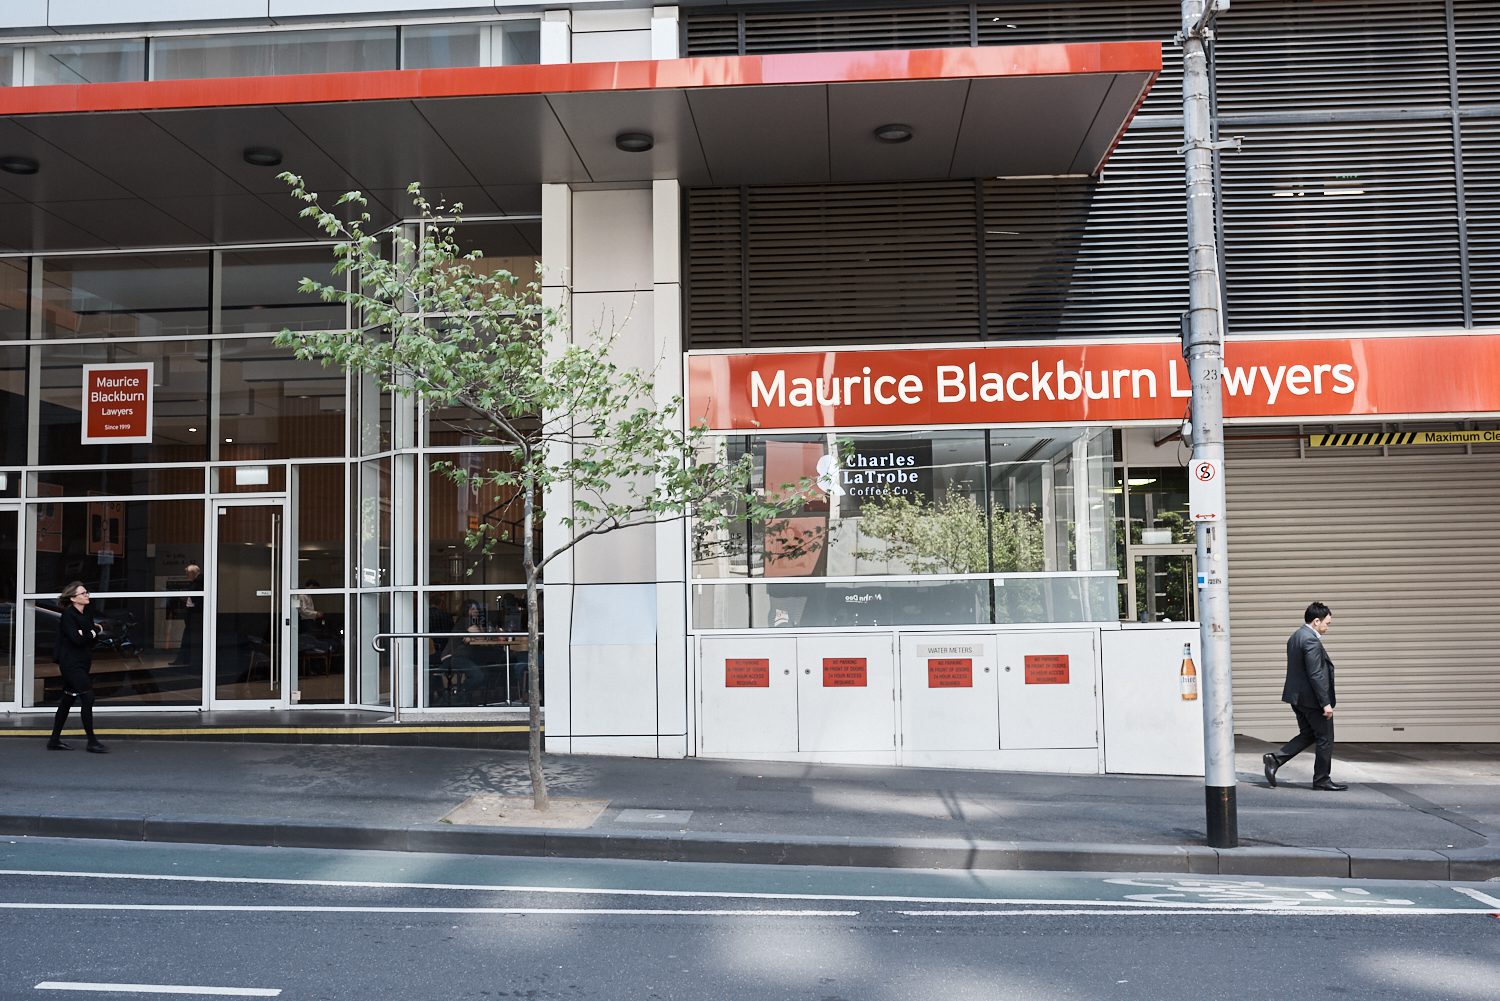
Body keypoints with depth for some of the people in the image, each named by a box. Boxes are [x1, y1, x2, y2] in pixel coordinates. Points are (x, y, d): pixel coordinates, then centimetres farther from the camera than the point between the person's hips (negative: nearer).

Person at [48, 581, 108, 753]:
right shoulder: (68, 615, -12)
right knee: (87, 697, -11)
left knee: (68, 700, 13)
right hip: (71, 663, -8)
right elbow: (77, 639, -21)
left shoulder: (88, 614, 11)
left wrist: (93, 631, -14)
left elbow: (94, 640, 7)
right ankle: (92, 742, -6)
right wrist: (93, 632, -6)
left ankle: (55, 740, 21)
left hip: (82, 663, 8)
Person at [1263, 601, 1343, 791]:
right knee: (1325, 738, 5)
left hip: (1298, 697, 9)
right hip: (1312, 699, -9)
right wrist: (1326, 703, -20)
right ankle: (1322, 780, 14)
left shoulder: (1295, 637, 12)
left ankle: (1274, 759, 4)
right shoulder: (1311, 640, -20)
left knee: (1307, 735, 16)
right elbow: (1316, 675, -23)